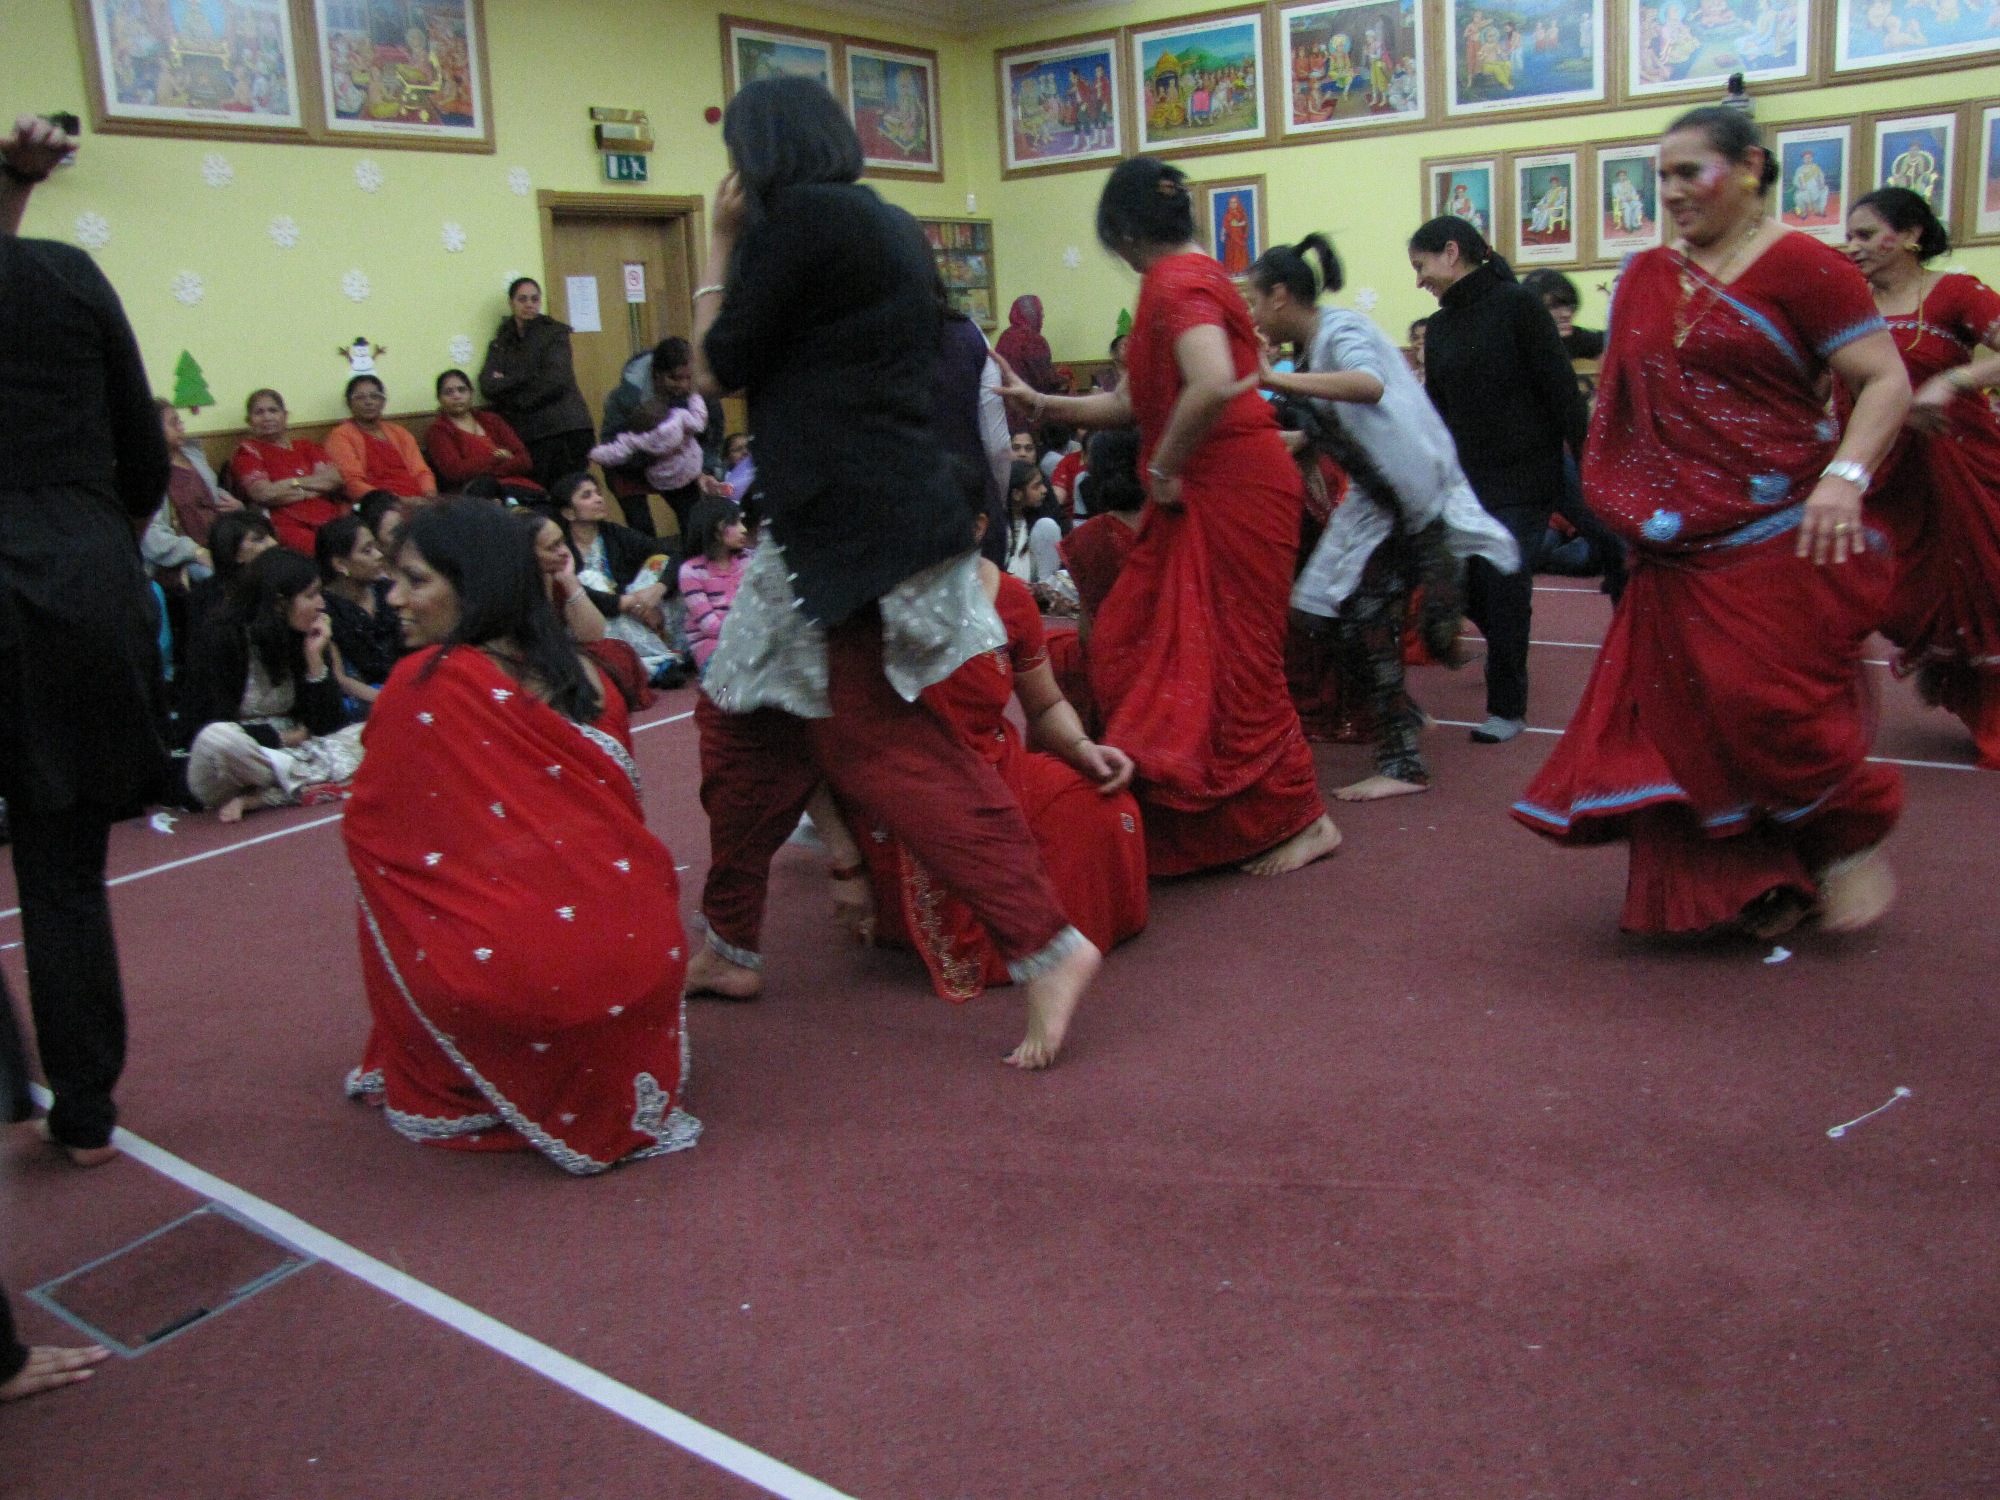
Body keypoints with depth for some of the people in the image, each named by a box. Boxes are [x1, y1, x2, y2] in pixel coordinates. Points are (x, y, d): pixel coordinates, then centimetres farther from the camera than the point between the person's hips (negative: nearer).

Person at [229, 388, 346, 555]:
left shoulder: (306, 446, 27)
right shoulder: (247, 451, 16)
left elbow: (335, 479, 9)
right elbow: (263, 493, -2)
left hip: (332, 520, 4)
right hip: (289, 526, -4)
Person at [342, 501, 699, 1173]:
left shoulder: (424, 682, -4)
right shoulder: (584, 678, 10)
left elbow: (369, 834, 6)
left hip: (516, 973, -4)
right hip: (646, 955, 5)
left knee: (382, 891, 22)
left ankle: (442, 1095, 28)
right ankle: (619, 1090, 23)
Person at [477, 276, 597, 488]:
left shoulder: (555, 333, 7)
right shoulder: (501, 343, 17)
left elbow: (555, 381, -7)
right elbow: (487, 385, 3)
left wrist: (508, 385, 1)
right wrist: (522, 381, -9)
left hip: (564, 429, -3)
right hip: (528, 434, 3)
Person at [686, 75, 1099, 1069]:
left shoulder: (795, 216, -11)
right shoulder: (889, 225, 17)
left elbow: (718, 370, -3)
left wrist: (719, 248, 7)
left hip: (854, 532, -10)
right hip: (891, 518, 10)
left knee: (882, 749, -7)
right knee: (744, 719, 17)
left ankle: (1045, 948, -7)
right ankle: (729, 948, 29)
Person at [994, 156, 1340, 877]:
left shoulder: (1179, 281, -15)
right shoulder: (1177, 280, 16)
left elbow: (1213, 385, -33)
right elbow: (1132, 402, 20)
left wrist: (1164, 469, -20)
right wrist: (1040, 404, 20)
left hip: (1232, 491, -10)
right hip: (1201, 494, 10)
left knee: (1232, 659, -3)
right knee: (1129, 643, 12)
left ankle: (1302, 820, 10)